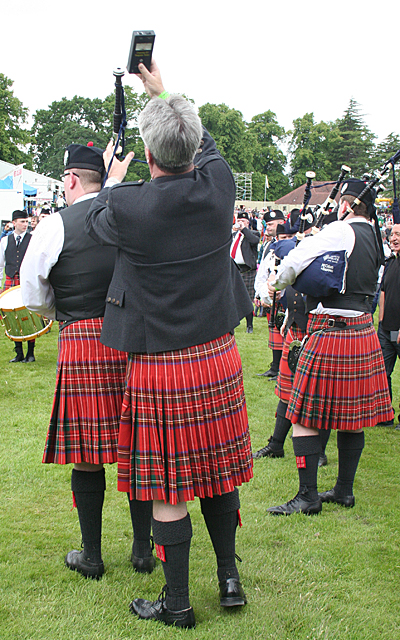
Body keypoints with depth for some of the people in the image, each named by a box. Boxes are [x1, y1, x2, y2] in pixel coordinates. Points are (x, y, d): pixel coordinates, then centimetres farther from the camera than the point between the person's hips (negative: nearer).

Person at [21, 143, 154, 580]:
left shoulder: (55, 226, -4)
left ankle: (91, 556, 18)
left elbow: (33, 296, 4)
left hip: (81, 345, -3)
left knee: (86, 453, 7)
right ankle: (143, 549, 20)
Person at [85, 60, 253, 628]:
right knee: (217, 473, 18)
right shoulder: (219, 185, -7)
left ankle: (177, 604, 19)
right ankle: (229, 577, 31)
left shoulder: (129, 207, -18)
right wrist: (163, 92, 30)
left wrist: (113, 179, 27)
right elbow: (205, 146, 17)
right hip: (219, 358, 5)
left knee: (167, 490, 7)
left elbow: (97, 221, 7)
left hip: (160, 370, -5)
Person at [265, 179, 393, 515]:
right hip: (363, 331, 9)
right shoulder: (374, 238, 13)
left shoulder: (341, 231, -13)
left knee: (305, 415, -3)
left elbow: (298, 258, -19)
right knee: (352, 414, 13)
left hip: (331, 332, -9)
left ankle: (308, 496, -1)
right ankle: (344, 490, 22)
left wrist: (278, 283, 1)